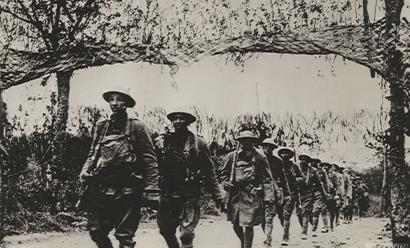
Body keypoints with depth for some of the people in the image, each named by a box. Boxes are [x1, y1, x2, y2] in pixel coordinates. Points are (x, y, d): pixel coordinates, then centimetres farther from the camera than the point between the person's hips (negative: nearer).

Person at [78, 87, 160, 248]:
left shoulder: (136, 127, -1)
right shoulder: (101, 127, 13)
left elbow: (149, 161, -5)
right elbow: (92, 154, 21)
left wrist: (152, 191, -12)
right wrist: (85, 171, 1)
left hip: (126, 191, -4)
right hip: (100, 189, 5)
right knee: (96, 232, 7)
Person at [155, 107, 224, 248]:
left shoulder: (198, 144, -2)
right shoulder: (162, 143, 3)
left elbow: (209, 172, 1)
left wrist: (217, 196, -1)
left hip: (189, 198, -3)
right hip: (167, 197, 3)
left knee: (186, 234, -7)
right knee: (166, 231, 14)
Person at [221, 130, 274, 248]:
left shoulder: (260, 157, 1)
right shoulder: (232, 156, 7)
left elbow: (267, 179, 1)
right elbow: (224, 173, 16)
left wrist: (268, 196, -7)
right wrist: (226, 183, -3)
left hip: (252, 195, -2)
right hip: (235, 194, 3)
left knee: (248, 225, -4)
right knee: (235, 224, 9)